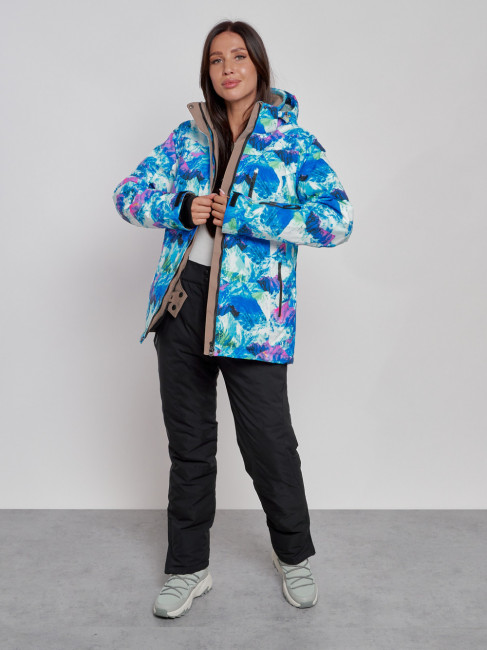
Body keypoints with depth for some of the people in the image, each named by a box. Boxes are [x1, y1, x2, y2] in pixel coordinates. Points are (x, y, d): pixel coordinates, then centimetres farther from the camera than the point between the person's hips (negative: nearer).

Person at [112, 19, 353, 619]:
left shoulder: (291, 140, -1)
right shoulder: (189, 135, 11)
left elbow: (338, 218, -13)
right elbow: (129, 192, 9)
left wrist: (241, 214, -18)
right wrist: (180, 209, -11)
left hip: (251, 312, -4)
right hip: (181, 300, 4)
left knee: (269, 442, 3)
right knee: (188, 441, 13)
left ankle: (293, 556, 32)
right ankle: (188, 568, 31)